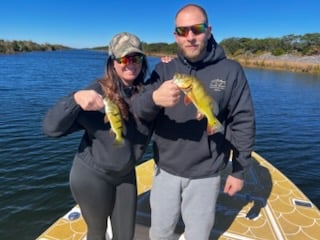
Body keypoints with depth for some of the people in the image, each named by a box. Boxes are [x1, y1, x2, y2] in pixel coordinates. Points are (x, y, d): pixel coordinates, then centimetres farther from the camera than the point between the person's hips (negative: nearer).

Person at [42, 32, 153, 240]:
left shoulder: (145, 91, -8)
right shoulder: (98, 91, -21)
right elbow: (51, 127, -22)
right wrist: (76, 99, -42)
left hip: (126, 174, 4)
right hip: (93, 176, -3)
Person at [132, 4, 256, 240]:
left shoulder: (230, 70, -9)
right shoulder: (164, 69, -3)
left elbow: (243, 122, -5)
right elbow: (138, 108, -16)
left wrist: (239, 171, -2)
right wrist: (154, 98, -39)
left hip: (205, 175, -1)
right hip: (166, 170, 2)